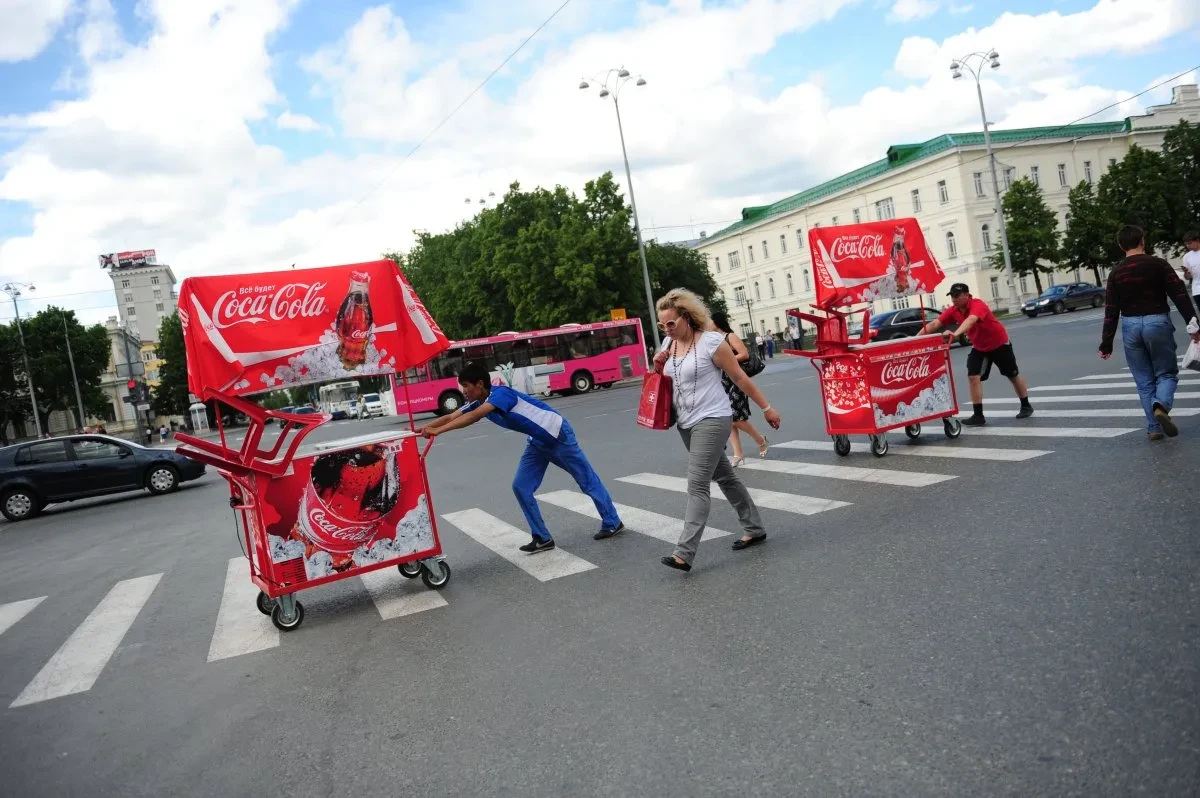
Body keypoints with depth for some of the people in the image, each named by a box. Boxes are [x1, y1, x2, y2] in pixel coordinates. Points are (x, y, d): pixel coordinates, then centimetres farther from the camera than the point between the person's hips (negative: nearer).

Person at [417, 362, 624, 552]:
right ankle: (542, 538, 8)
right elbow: (451, 417, -8)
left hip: (558, 436, -8)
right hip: (537, 442, 9)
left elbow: (473, 417, -42)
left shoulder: (501, 393, -28)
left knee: (587, 481, 7)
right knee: (521, 487, 0)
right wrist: (422, 428, -20)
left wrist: (437, 431, -45)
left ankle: (612, 524, 23)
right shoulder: (478, 403, -2)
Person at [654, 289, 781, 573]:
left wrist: (766, 408, -2)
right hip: (686, 424, 8)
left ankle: (684, 553, -17)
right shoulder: (669, 344, 8)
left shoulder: (711, 342, -13)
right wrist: (658, 366, -4)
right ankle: (754, 529, 30)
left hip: (711, 421, -8)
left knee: (697, 485, -14)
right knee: (725, 477, 16)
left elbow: (740, 378, -7)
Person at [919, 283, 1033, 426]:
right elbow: (934, 324, -20)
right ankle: (978, 416, -5)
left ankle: (1026, 406, 32)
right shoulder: (953, 311, -13)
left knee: (1013, 375, 12)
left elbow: (971, 320, -54)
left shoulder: (978, 305, -33)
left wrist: (956, 333, -72)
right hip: (979, 347, 5)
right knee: (973, 377, -9)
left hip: (999, 343, -5)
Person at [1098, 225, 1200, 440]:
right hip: (1157, 322, -2)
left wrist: (1106, 343, 5)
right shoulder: (1158, 264, -4)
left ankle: (1154, 427, 10)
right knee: (1166, 372, 10)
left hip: (1130, 326, 2)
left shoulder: (1116, 273, 3)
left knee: (1144, 381, 10)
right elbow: (1180, 295, -8)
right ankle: (1161, 405, -20)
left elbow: (1111, 311, 2)